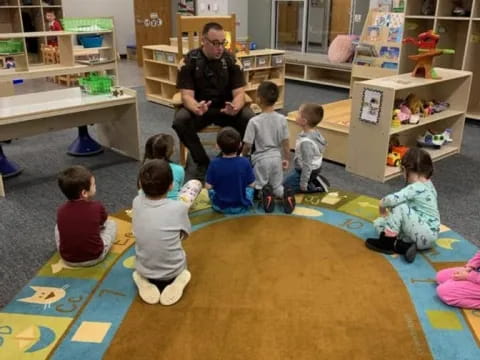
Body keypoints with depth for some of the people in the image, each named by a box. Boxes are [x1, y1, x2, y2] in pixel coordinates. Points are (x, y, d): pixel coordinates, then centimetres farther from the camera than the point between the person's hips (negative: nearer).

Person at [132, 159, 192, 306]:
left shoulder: (137, 202, -15)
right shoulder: (179, 207, -21)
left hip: (144, 270, 2)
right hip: (173, 270, -2)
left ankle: (146, 282, 7)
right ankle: (175, 282, 4)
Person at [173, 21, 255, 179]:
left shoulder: (231, 60, -7)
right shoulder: (189, 61, -10)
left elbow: (239, 93, -11)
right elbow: (187, 95, -16)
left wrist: (235, 107, -37)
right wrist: (196, 108, -42)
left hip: (225, 108, 1)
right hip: (199, 108, -1)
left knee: (249, 118, -28)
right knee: (180, 120, -32)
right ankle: (202, 162, -11)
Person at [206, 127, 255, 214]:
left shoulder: (214, 163, -18)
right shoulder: (245, 162, -17)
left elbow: (208, 186, -12)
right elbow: (251, 184, -8)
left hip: (219, 207, 0)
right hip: (241, 207, 0)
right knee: (250, 188, 27)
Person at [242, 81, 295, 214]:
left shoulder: (254, 121, -16)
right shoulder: (282, 119, -5)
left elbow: (247, 145, -12)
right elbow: (285, 142, 2)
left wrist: (243, 157, 9)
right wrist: (286, 159, 17)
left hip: (261, 159, -3)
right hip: (276, 158, 3)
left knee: (257, 188, 17)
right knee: (277, 187, 21)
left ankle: (264, 192, -18)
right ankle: (286, 193, -13)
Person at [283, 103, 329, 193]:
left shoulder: (306, 142, -36)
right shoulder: (315, 132, -9)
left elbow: (307, 164, -31)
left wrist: (303, 184, -21)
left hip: (306, 171, -9)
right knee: (289, 178, 27)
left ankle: (316, 187, 1)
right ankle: (315, 181, 16)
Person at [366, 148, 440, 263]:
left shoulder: (416, 188, -22)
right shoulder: (427, 185, 9)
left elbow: (393, 199, -32)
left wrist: (382, 205, -11)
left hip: (425, 236, -10)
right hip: (426, 236, 10)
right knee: (379, 223, 5)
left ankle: (387, 242, -10)